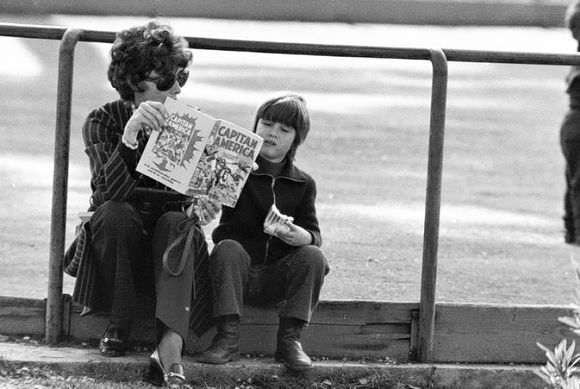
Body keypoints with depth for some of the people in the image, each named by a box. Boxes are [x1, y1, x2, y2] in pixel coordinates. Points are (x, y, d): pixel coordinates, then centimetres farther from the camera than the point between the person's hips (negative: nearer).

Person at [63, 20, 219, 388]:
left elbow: (200, 194, -2)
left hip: (170, 247, 1)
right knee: (115, 213, -33)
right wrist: (129, 135, -42)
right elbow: (111, 192, -25)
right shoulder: (104, 121, -8)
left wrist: (198, 206, -29)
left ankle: (170, 351, -51)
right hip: (118, 244, -1)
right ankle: (119, 326, -20)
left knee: (178, 223, -32)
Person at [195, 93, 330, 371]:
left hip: (276, 282, 2)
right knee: (227, 247, -31)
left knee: (313, 257, -23)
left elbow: (314, 235, 1)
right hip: (238, 273, -2)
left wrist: (300, 236, -23)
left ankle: (289, 339, -19)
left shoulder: (303, 184, 9)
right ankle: (227, 338, -32)